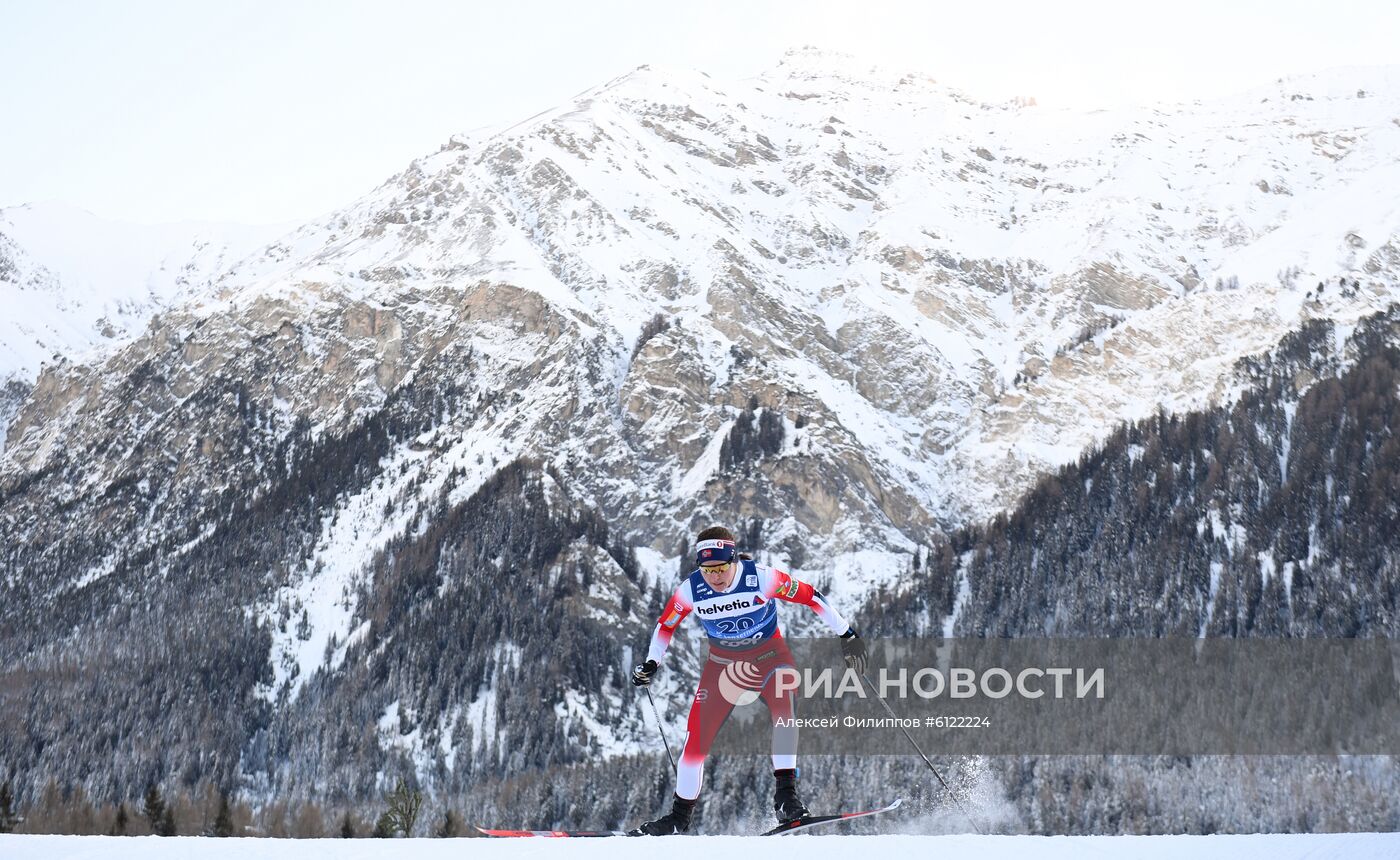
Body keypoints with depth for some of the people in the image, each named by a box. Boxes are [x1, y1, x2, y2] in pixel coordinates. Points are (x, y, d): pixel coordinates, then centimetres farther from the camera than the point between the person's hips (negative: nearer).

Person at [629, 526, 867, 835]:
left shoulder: (761, 578, -26)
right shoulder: (691, 589, -17)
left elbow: (811, 597, -16)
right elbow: (665, 626, 1)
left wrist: (846, 634, -11)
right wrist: (651, 663, -10)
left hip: (770, 654, -3)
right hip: (723, 661, 3)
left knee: (783, 709, -33)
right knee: (696, 737, -1)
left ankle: (785, 793, -26)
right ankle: (680, 816, 16)